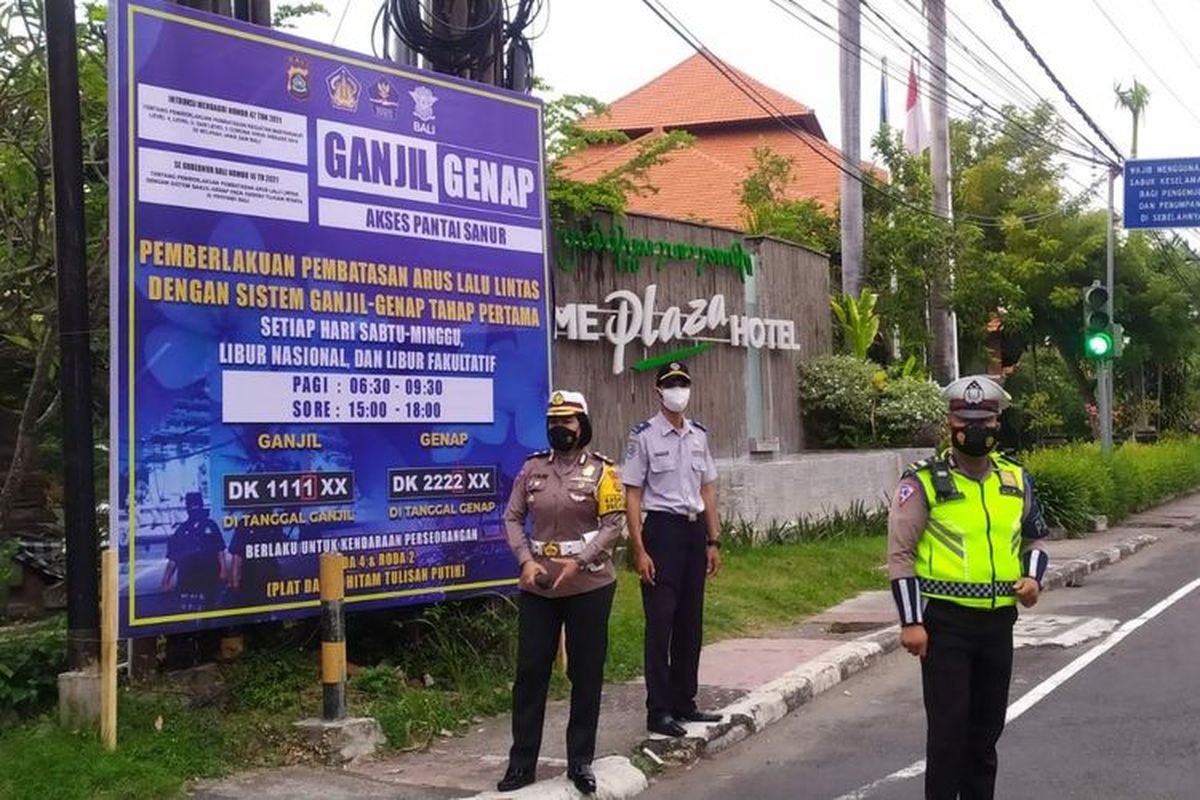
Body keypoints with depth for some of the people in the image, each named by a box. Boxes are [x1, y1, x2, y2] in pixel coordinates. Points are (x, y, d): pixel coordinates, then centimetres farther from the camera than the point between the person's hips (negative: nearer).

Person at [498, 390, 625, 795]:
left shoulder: (600, 470, -3)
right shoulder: (533, 467, 7)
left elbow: (613, 523, -8)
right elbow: (512, 517, 8)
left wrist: (578, 562, -16)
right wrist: (526, 560, -7)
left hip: (589, 585, -3)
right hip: (538, 586, 3)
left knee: (586, 673, 6)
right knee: (530, 671, 5)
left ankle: (580, 761, 18)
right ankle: (522, 763, 14)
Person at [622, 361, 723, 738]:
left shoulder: (699, 435, 10)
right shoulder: (644, 436, -7)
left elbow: (707, 490, 15)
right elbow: (632, 496, -8)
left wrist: (712, 541, 11)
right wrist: (639, 550, -14)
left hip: (694, 529, 6)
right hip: (662, 528, -6)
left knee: (691, 622, 11)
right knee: (660, 623, -4)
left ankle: (684, 703, 22)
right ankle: (659, 711, 3)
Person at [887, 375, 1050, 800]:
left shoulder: (1016, 479, 8)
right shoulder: (923, 481, -8)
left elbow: (1033, 539, 20)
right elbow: (900, 554, -9)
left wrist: (1032, 577, -1)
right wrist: (910, 621, -14)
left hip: (998, 621, 5)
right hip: (945, 621, -5)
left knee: (987, 726, 15)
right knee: (949, 727, -3)